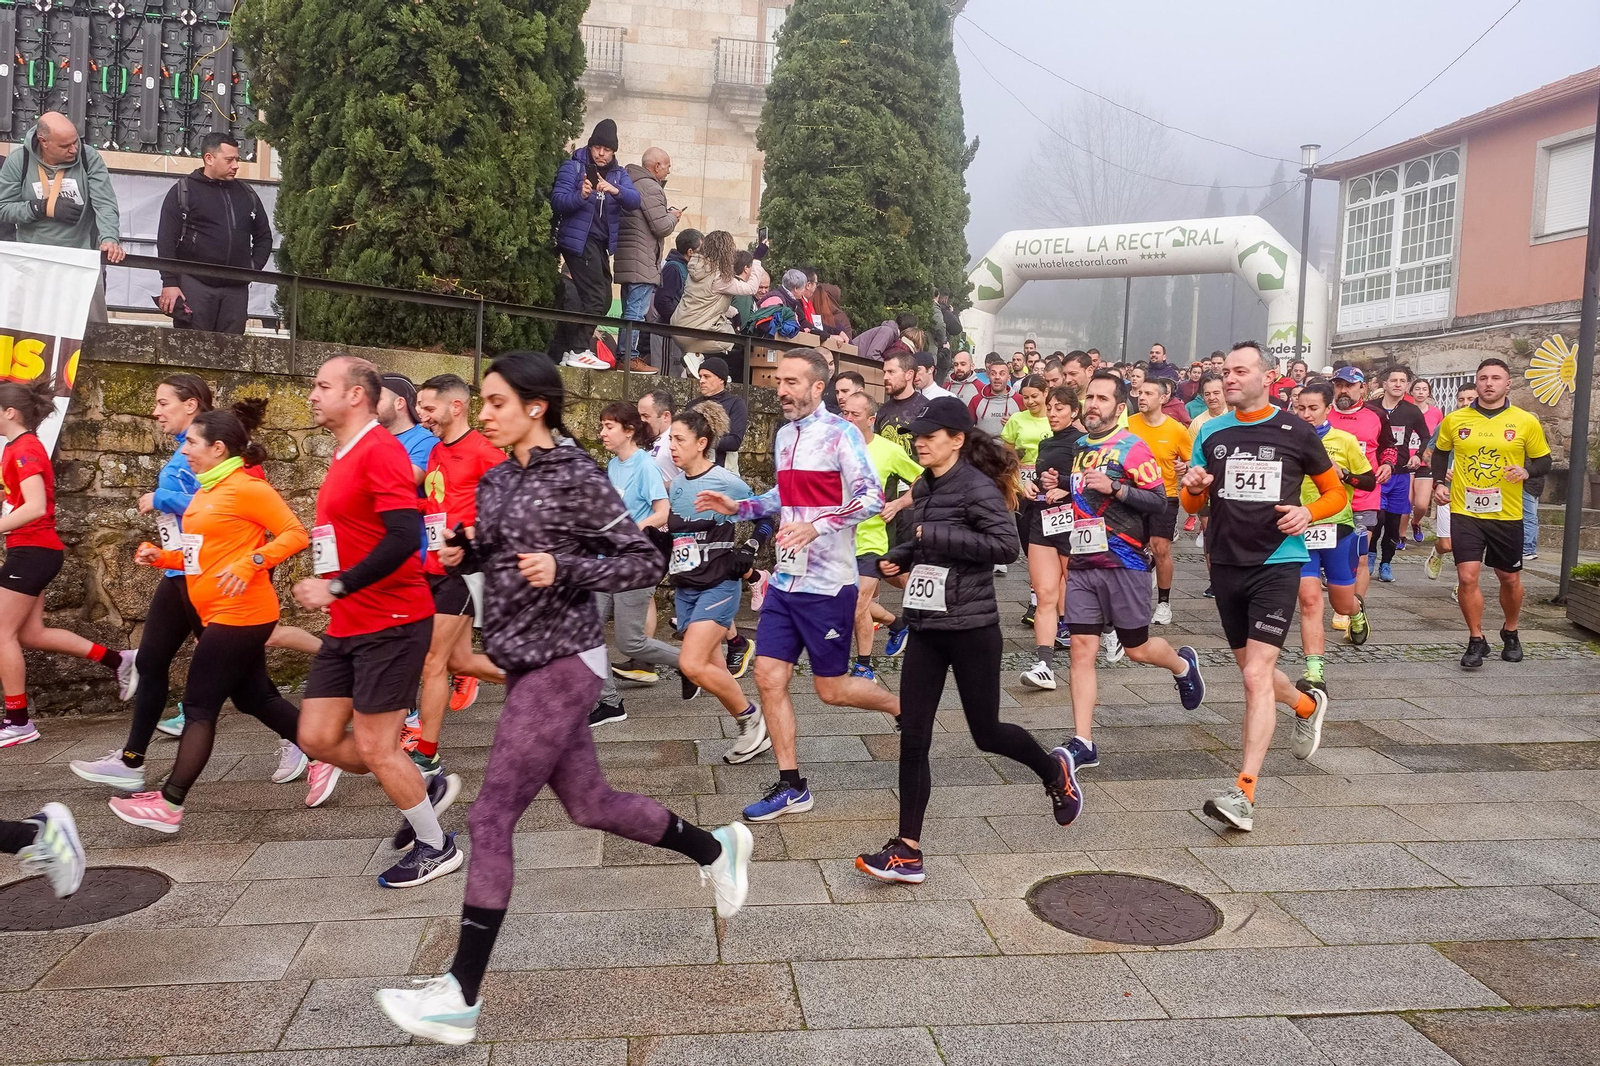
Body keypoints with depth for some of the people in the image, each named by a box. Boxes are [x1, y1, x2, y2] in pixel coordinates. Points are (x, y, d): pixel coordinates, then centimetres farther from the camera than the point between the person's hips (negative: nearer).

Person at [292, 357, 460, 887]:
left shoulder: (380, 450, -16)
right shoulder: (342, 457, 14)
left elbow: (404, 537, -26)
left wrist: (336, 587, -23)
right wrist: (328, 589, 14)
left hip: (390, 623, -9)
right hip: (346, 626, 9)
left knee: (374, 746, -1)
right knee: (317, 737, 10)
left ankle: (436, 847, 18)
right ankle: (425, 788, 27)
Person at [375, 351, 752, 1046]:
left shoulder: (576, 476, -13)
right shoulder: (497, 480, 9)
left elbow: (645, 562, -12)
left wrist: (563, 569, -24)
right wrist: (460, 554, 1)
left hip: (562, 663, -8)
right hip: (525, 663, 8)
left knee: (491, 818, -8)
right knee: (589, 804, 17)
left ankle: (461, 998, 2)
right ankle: (715, 847, 38)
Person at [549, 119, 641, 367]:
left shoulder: (618, 173, 11)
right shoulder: (573, 166, -4)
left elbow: (635, 201, -6)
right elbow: (557, 200, -13)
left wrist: (615, 190, -26)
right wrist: (581, 196, -31)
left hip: (601, 243, 7)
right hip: (578, 240, -7)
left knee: (603, 299, 11)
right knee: (595, 297, -15)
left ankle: (563, 347, 19)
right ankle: (578, 350, -10)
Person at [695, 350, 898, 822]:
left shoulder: (840, 434, -12)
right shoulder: (785, 435, 11)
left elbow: (871, 497, -21)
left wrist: (817, 526, -31)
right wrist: (740, 507, 13)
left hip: (827, 583, -7)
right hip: (785, 579, 7)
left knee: (831, 688, 3)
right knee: (769, 678, 4)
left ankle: (905, 709, 30)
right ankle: (791, 787, 14)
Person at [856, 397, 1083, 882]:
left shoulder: (977, 486, -13)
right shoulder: (924, 487, 11)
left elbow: (1006, 545, -23)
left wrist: (935, 534, -22)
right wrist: (899, 556, 6)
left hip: (971, 627, -7)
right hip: (925, 627, 7)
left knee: (986, 732, 8)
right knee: (912, 737, 1)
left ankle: (1053, 769, 39)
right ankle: (908, 851, 5)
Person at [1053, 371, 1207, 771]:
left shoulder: (1132, 448, -7)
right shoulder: (1078, 447, 13)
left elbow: (1159, 503, -13)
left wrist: (1114, 487, -23)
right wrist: (1061, 490, 8)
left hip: (1124, 563, -5)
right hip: (1082, 564, 5)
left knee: (1136, 648, 8)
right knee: (1081, 649, -3)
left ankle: (1183, 664, 43)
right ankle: (1082, 744, -1)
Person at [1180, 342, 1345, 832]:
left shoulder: (1296, 432, -2)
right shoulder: (1211, 433, 7)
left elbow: (1336, 493, 8)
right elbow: (1191, 505, 13)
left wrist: (1308, 512, -13)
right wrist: (1194, 488, -10)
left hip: (1277, 563, -5)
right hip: (1226, 565, 5)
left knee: (1256, 674, -15)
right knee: (1251, 668, 18)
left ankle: (1244, 793, -14)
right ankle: (1307, 705, 51)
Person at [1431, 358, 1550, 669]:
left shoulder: (1526, 422, -2)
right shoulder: (1454, 420, 1)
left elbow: (1544, 461, 5)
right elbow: (1440, 452, 17)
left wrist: (1527, 471, -16)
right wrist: (1439, 482, 3)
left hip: (1506, 514, 0)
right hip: (1465, 511, 0)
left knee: (1510, 578, 12)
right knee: (1467, 576, -10)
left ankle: (1510, 633, 37)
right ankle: (1476, 641, 7)